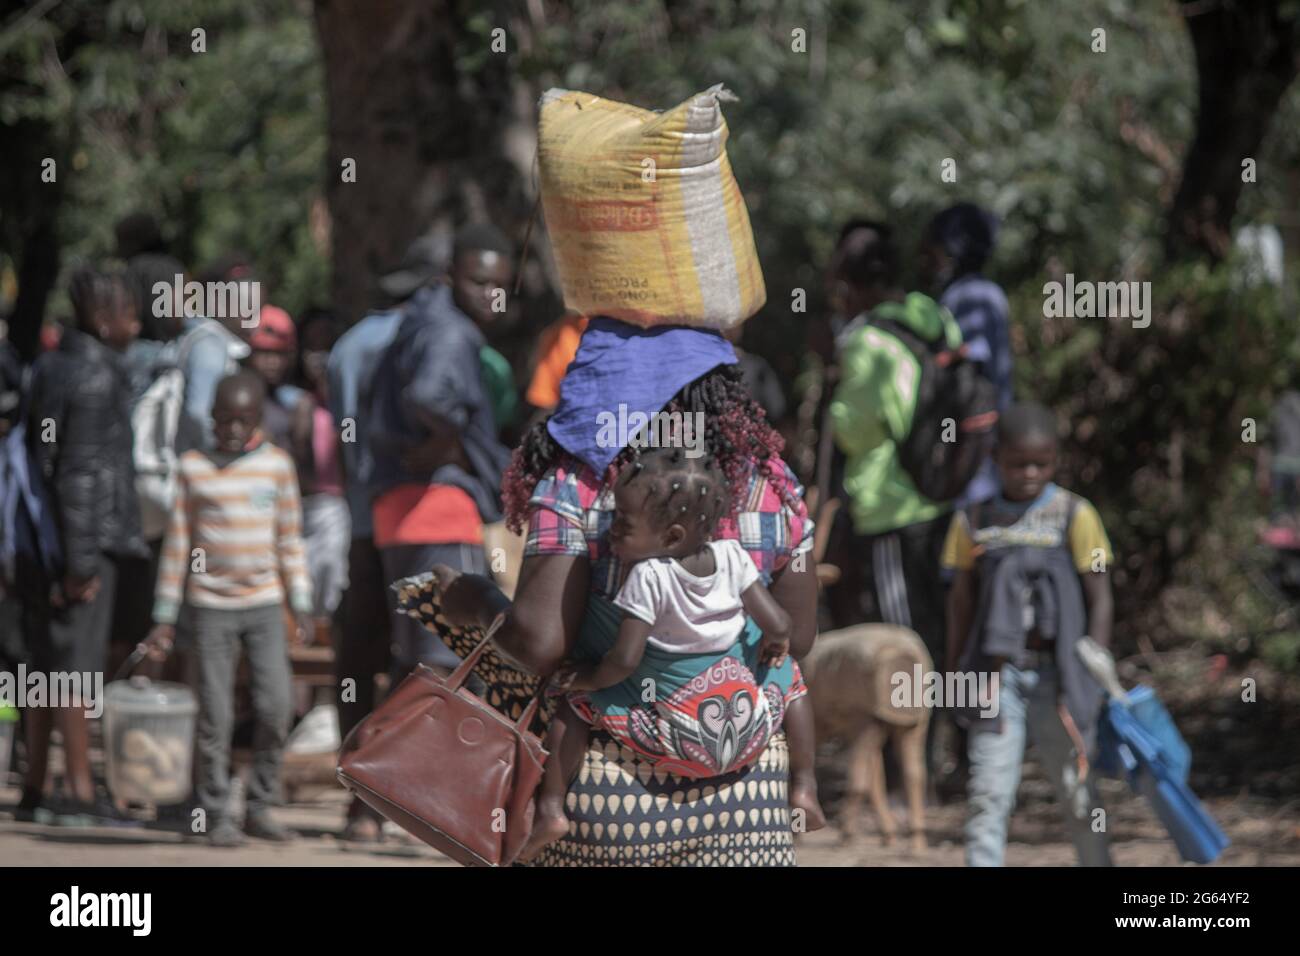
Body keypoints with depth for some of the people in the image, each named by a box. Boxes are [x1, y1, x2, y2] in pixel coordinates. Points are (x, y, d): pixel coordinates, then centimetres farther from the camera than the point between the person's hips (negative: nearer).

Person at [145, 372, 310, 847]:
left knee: (275, 707, -7)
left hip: (264, 605, 1)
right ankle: (217, 815, 4)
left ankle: (261, 806, 6)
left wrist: (301, 605, 6)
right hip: (211, 606, -1)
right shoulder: (195, 467, 1)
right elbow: (177, 544, 4)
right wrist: (164, 617, 3)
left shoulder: (277, 464, 4)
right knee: (216, 715, -2)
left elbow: (290, 540, 10)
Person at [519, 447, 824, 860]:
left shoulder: (648, 578, -22)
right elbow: (778, 625, -9)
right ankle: (803, 787, 24)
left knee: (572, 706, 9)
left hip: (668, 732, -4)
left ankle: (550, 810, -1)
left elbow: (624, 660, -24)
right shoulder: (732, 557, -10)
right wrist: (773, 646, 14)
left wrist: (589, 677, -4)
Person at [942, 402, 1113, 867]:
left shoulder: (1074, 516, -3)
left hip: (1057, 674, -1)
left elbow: (1100, 600, -2)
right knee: (988, 792, -7)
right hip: (998, 674, 1)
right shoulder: (974, 520, 4)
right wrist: (955, 673, 11)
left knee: (1078, 792, 9)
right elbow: (963, 599, 12)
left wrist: (1093, 674, -9)